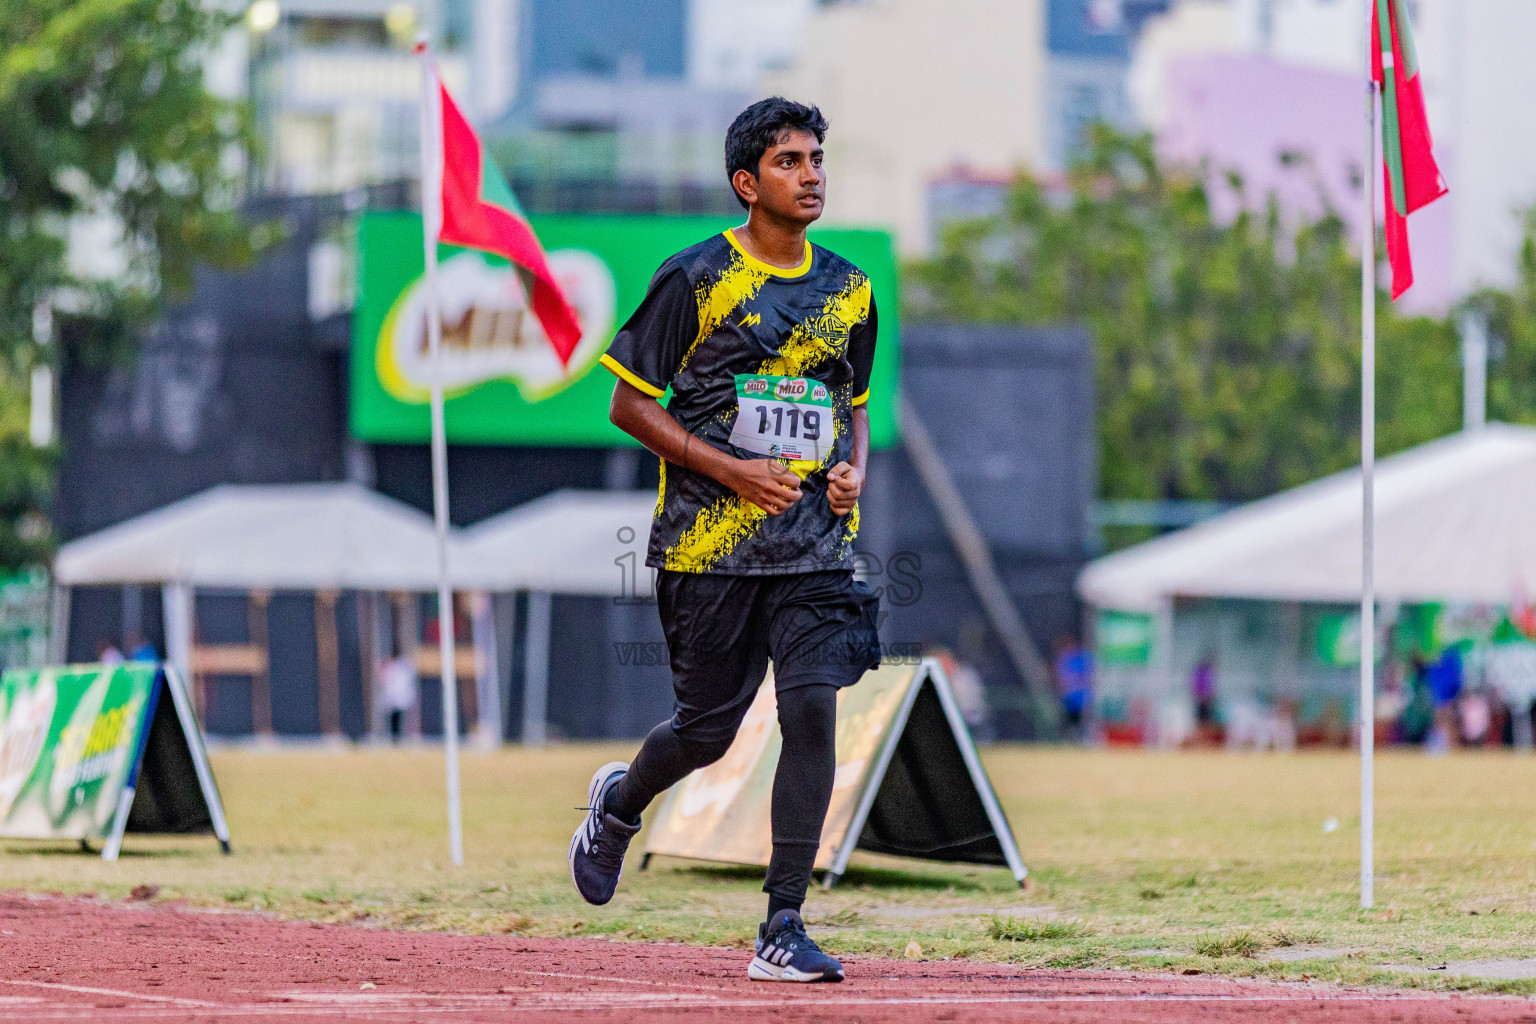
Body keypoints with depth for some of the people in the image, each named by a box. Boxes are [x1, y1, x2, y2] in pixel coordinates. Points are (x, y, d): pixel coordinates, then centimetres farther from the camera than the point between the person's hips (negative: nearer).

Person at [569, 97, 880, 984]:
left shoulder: (848, 289, 11)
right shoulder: (696, 279, -5)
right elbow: (631, 404, -3)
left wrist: (853, 471, 1)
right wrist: (730, 469, -14)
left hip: (816, 544, 3)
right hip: (710, 543, -3)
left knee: (813, 710, -12)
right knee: (708, 730, 4)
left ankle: (784, 929, -7)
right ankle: (620, 804, 41)